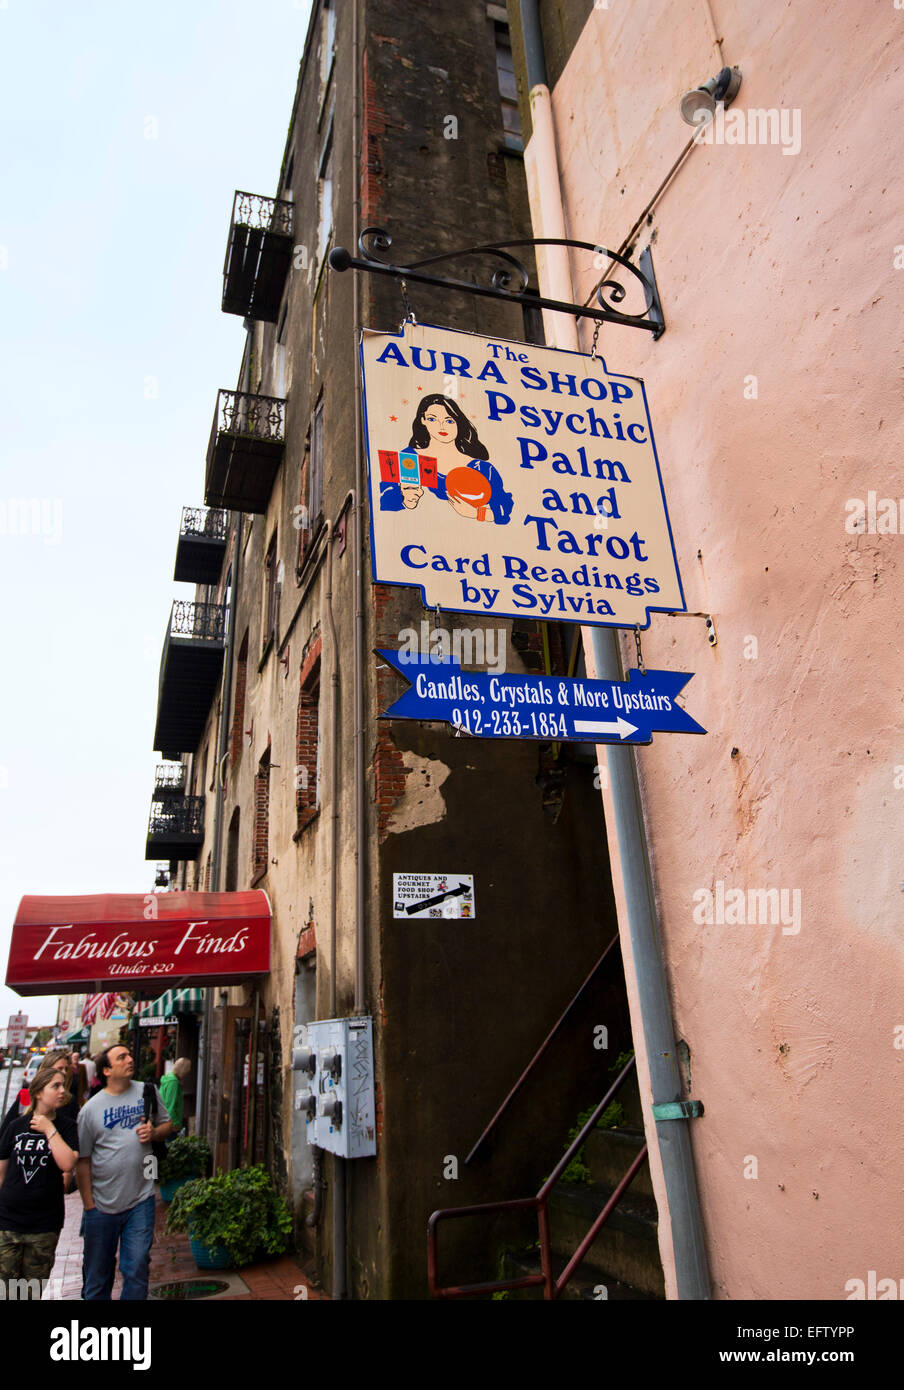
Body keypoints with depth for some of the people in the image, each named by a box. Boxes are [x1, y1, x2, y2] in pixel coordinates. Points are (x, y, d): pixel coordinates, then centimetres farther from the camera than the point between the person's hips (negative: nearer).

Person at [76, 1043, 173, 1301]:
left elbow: (167, 1123, 11)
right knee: (97, 1273, 13)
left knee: (136, 1270, 2)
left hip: (141, 1202, 1)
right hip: (102, 1205, -1)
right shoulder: (90, 1109, -6)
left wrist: (154, 1132, -11)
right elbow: (82, 1160, -3)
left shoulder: (147, 1092, 0)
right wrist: (89, 1203, -4)